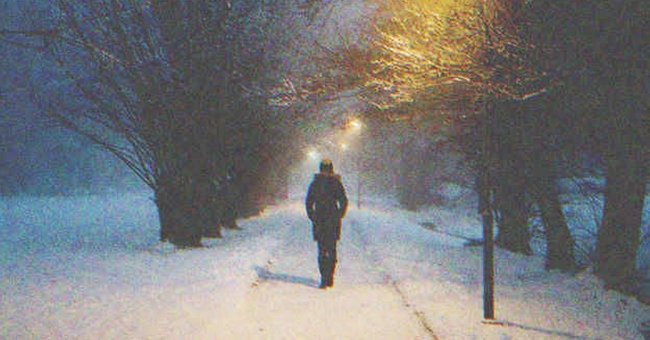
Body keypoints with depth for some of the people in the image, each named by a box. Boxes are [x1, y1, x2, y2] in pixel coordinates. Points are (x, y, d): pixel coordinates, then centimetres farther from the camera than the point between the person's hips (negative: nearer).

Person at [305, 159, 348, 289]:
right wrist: (339, 217, 6)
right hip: (333, 222, 1)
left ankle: (324, 279, -10)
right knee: (332, 251, 13)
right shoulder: (337, 183, -1)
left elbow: (308, 203, -1)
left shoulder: (315, 184, -1)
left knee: (322, 251, 1)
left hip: (319, 221, -1)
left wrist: (313, 217, 7)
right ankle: (330, 279, 13)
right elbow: (344, 202, -3)